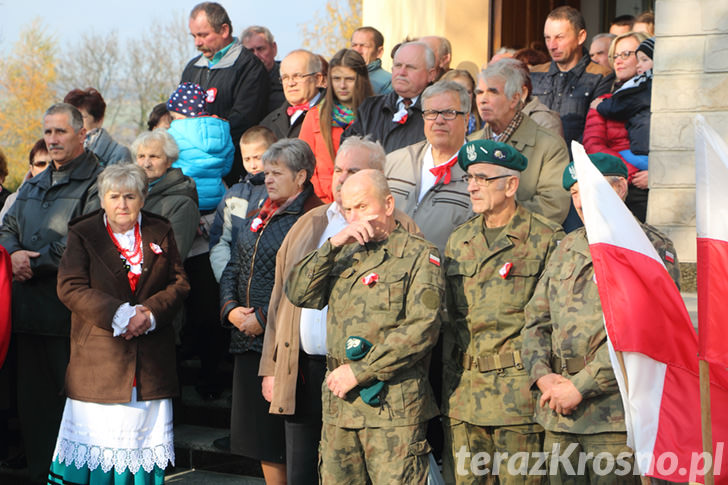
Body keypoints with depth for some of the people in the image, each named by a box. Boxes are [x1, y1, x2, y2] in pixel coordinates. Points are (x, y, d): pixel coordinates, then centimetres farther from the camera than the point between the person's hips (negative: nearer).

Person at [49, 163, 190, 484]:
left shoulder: (160, 233, 10)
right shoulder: (82, 234, 2)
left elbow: (179, 283, 7)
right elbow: (70, 287, -7)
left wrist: (150, 313, -12)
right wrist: (118, 314, -17)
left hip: (151, 358, 2)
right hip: (99, 358, -2)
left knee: (144, 432, 2)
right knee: (97, 434, -3)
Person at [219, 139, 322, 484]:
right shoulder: (260, 216, 16)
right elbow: (233, 268, 18)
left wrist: (264, 318, -17)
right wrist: (231, 309, 1)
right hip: (247, 340, 8)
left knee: (281, 439, -4)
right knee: (258, 431, 12)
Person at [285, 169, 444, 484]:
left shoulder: (419, 255, -1)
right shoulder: (345, 255, 19)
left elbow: (422, 328, -12)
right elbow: (298, 294, 7)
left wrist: (359, 371, -13)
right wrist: (334, 244, -5)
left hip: (393, 408, -6)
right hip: (339, 403, 6)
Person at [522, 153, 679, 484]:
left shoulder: (652, 248, -4)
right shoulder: (566, 249, 18)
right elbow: (536, 321, 17)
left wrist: (579, 386, -16)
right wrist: (543, 375, -3)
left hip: (617, 419, -6)